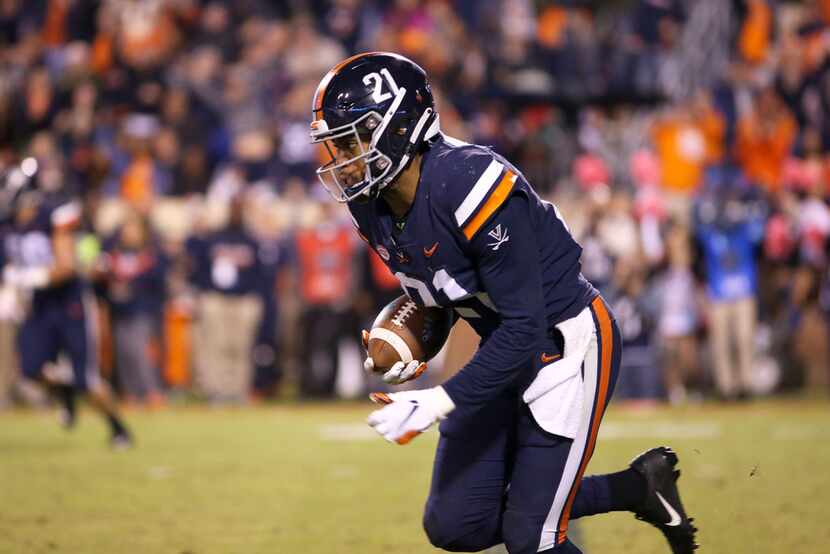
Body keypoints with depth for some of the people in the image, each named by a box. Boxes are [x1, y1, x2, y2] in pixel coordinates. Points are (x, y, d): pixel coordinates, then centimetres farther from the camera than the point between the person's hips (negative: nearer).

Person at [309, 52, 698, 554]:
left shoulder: (470, 186, -29)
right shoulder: (374, 207, -4)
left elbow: (523, 329, -27)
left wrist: (440, 402, -30)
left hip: (568, 341, -8)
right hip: (506, 349, 8)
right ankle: (636, 488, 17)